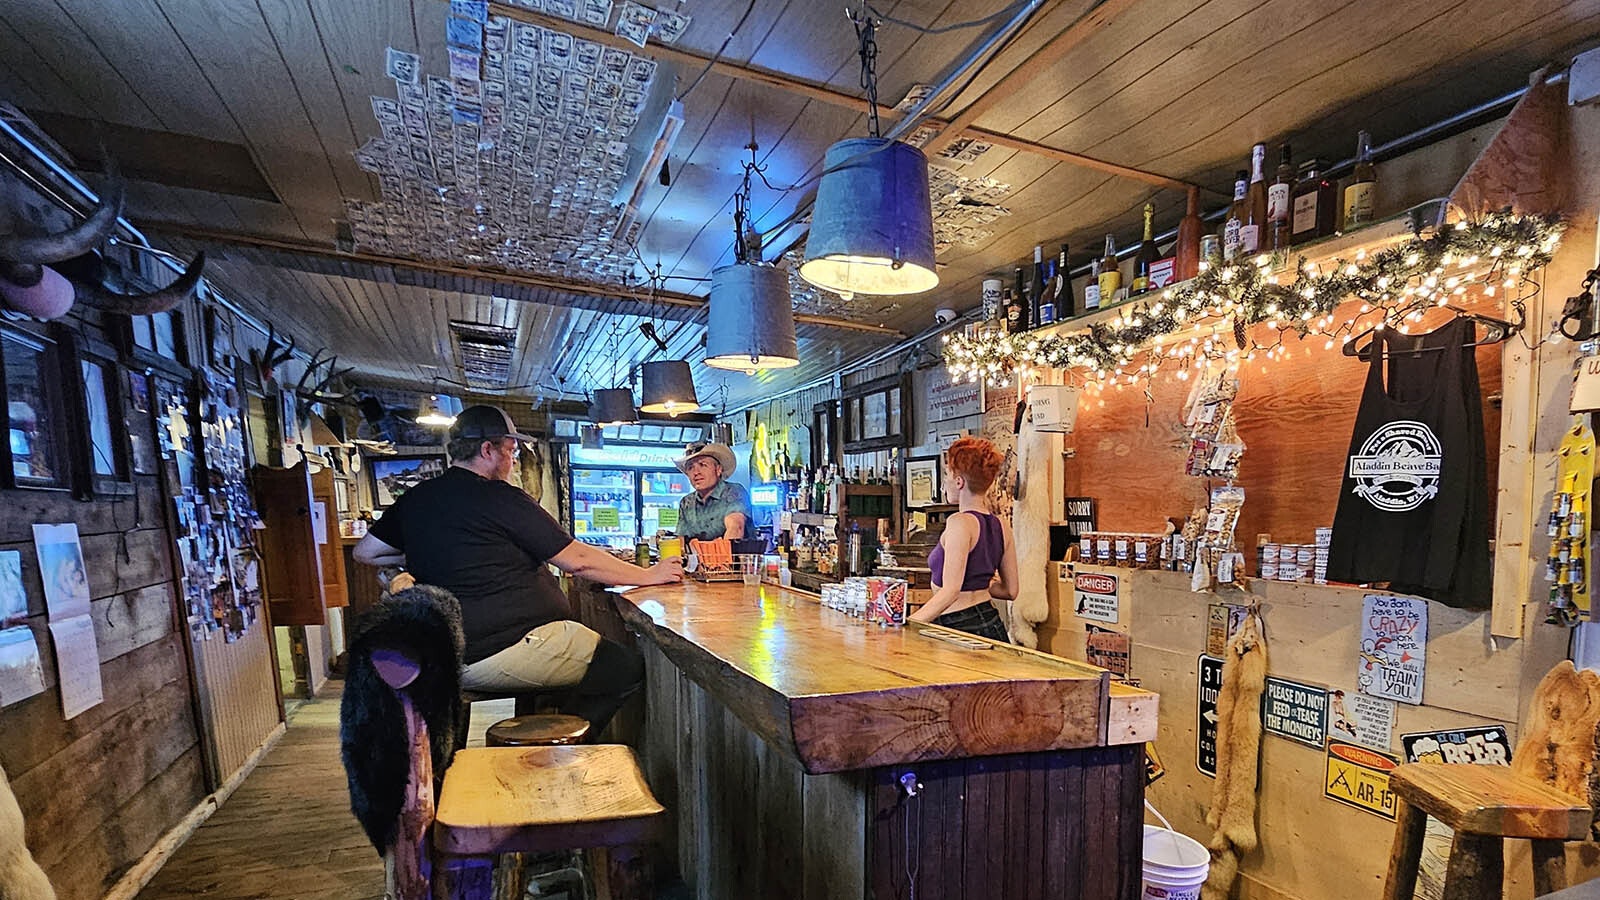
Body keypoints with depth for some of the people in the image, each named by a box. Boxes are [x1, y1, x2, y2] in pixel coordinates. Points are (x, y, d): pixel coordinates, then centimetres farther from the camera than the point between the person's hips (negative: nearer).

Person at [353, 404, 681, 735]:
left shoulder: (414, 500, 9)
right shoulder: (501, 499, -14)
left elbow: (365, 552, 21)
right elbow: (578, 560, -12)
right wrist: (648, 575, -3)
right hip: (503, 651, -10)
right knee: (627, 666, -8)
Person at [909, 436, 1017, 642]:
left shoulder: (960, 522, -14)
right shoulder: (1002, 526, 7)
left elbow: (950, 591, -20)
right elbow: (1010, 591, 14)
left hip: (960, 627, -8)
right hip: (991, 623, 8)